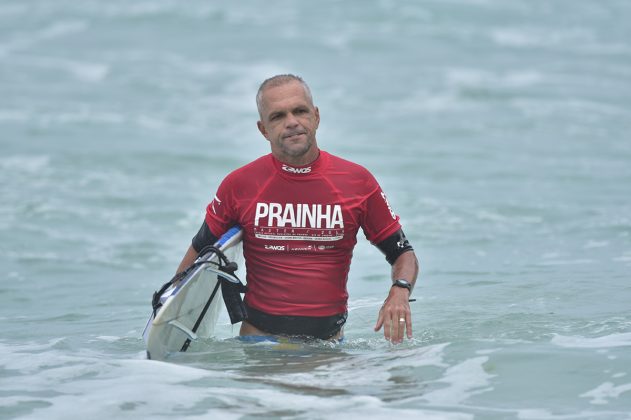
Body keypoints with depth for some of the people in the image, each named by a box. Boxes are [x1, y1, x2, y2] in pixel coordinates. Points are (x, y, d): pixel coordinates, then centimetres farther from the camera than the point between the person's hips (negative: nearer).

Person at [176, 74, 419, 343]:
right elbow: (200, 251, 14)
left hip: (328, 340, 1)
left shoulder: (357, 182, 1)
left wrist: (399, 292, -13)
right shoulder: (239, 185, 0)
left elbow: (404, 254, 8)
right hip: (259, 336, -1)